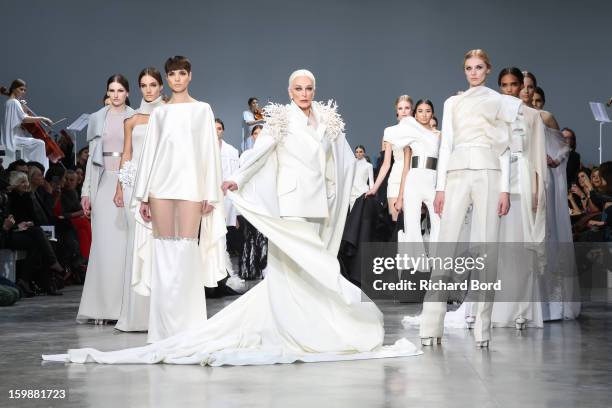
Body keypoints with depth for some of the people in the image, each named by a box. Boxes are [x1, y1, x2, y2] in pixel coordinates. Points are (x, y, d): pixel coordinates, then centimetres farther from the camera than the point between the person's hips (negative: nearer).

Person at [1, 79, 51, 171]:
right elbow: (24, 119, -25)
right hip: (14, 139, -11)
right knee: (40, 143, -24)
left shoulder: (10, 102, 19)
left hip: (15, 137, 11)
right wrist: (42, 118, -22)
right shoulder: (14, 102, -11)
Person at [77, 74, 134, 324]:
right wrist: (86, 191, 5)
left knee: (125, 242, -4)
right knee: (104, 244, -3)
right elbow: (92, 157, 11)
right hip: (104, 182, 1)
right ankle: (102, 306, -1)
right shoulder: (97, 119, 11)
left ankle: (124, 304, 1)